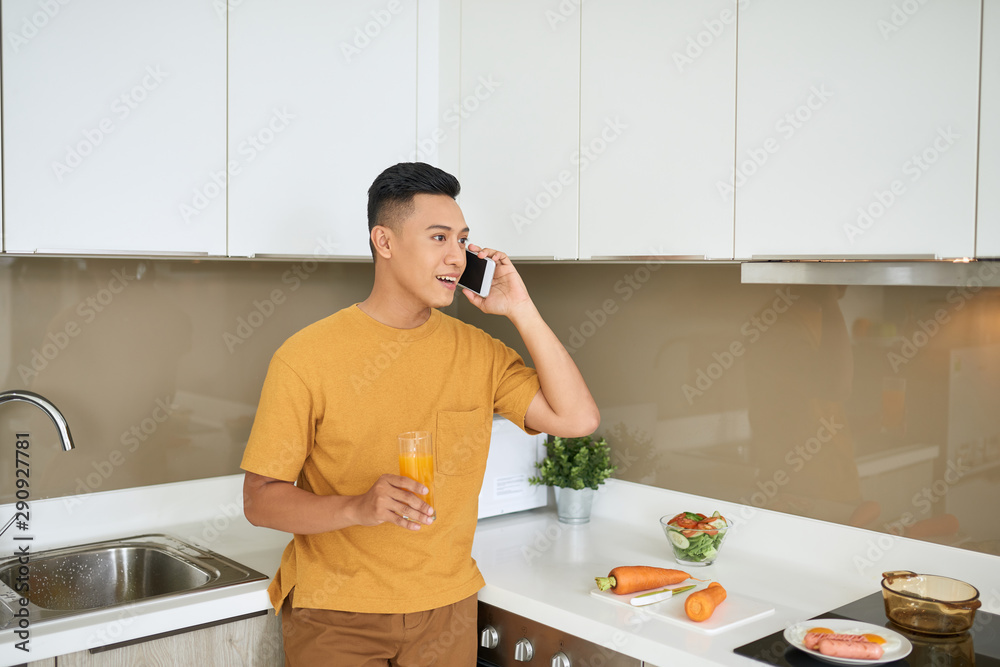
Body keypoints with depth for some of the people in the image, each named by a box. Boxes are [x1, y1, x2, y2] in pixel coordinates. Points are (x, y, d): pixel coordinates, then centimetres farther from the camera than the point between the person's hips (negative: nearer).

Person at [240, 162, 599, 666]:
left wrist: (521, 311, -13)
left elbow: (578, 419, -9)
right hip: (334, 614, -3)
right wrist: (357, 507, -29)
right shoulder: (306, 357, -12)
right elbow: (260, 499, -11)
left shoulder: (476, 350, -1)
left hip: (446, 607, 4)